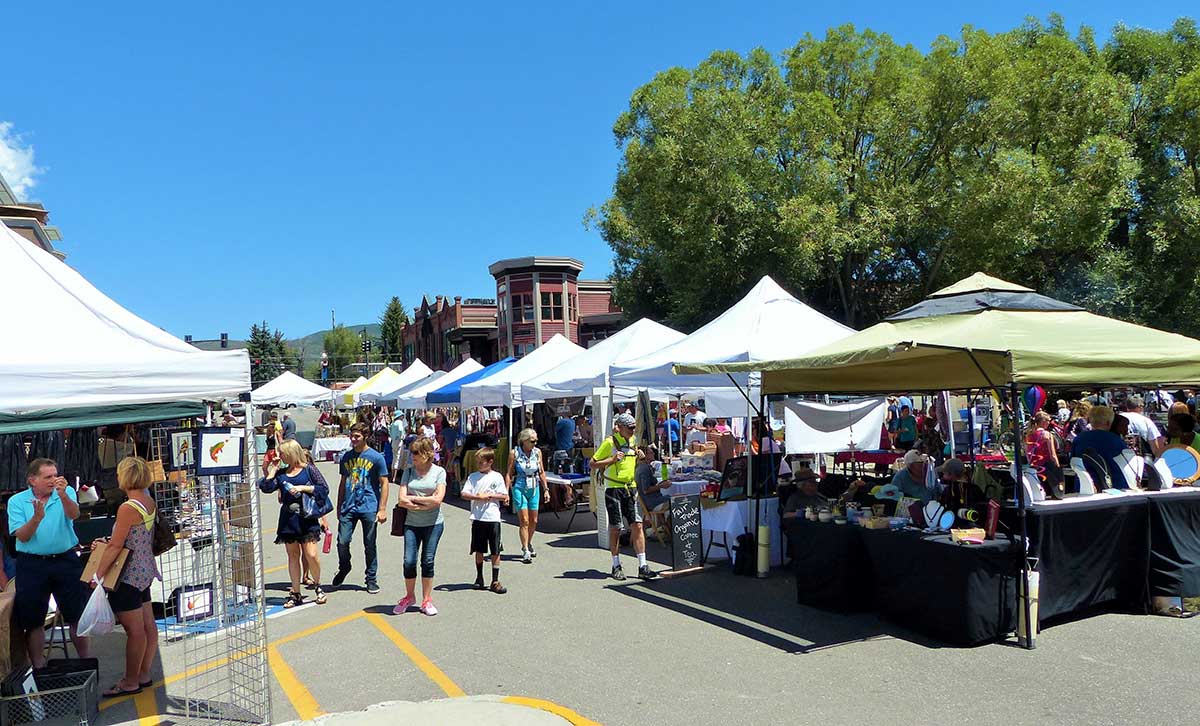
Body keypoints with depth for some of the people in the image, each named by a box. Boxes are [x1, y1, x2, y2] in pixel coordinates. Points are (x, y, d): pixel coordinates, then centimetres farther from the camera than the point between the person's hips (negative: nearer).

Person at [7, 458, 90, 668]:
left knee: (77, 616, 8)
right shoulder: (17, 501, -1)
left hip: (66, 561, 0)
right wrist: (36, 518, -26)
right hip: (32, 565, 0)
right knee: (33, 620, 9)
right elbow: (21, 536, -9)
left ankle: (84, 661, 23)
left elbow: (73, 514, -20)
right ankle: (38, 667, 23)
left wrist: (62, 494, -36)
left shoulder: (66, 493, 0)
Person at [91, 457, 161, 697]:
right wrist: (106, 543, 11)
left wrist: (98, 574, -12)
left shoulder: (127, 508, -20)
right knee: (148, 625, 14)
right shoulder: (149, 501, 5)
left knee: (134, 631, 1)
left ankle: (130, 682, 12)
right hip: (145, 571, 9)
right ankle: (144, 675, 25)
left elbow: (116, 546, -19)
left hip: (130, 576, -9)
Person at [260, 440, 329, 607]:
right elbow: (266, 488, 0)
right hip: (288, 520, 5)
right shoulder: (281, 473, 11)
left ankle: (317, 586, 14)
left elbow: (324, 489, -4)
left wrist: (303, 488, -12)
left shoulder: (308, 469, -1)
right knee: (293, 556, 9)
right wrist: (272, 469, 3)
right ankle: (296, 594, 18)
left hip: (307, 519, -4)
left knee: (311, 555, -10)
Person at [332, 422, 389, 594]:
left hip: (369, 508, -3)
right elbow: (343, 483, 18)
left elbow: (384, 484, -3)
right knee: (342, 542, -1)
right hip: (348, 507, 3)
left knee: (369, 546, 4)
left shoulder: (376, 457, -4)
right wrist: (339, 507, 18)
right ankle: (344, 568, 27)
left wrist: (382, 509, -8)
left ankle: (371, 579, 18)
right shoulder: (346, 457, 9)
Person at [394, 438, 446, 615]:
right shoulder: (409, 472, 5)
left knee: (428, 561, 3)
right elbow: (402, 500, -4)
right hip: (412, 523, 2)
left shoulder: (439, 472, -1)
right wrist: (426, 504, -12)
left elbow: (437, 499, -11)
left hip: (433, 524, -1)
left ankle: (427, 600, 17)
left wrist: (413, 498, -7)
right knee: (409, 562, -2)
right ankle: (409, 597, 20)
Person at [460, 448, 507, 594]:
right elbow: (464, 494, -3)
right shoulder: (473, 477, 5)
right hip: (478, 517, 2)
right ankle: (479, 578, 23)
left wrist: (489, 495, -12)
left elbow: (504, 496, -1)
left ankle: (495, 581, 7)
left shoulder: (497, 477, 1)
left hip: (493, 518, -2)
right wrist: (478, 497, -16)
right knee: (479, 550, 10)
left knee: (495, 551, 0)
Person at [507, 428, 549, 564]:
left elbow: (541, 472, 10)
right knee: (524, 521, -7)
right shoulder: (515, 453, -8)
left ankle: (528, 544, 30)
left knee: (534, 521, 7)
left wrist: (546, 489, 7)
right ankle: (525, 551, -1)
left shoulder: (537, 452, 2)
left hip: (534, 489, 4)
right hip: (519, 489, -4)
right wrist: (506, 492, -8)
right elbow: (509, 474, -4)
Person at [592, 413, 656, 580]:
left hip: (630, 488, 5)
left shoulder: (633, 441, 13)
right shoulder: (610, 442, -7)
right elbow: (593, 463, -6)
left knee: (637, 525, -3)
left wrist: (639, 457, 6)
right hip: (614, 489, -5)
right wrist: (612, 460, -17)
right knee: (615, 528, 2)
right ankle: (616, 566, 15)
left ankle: (642, 567, 0)